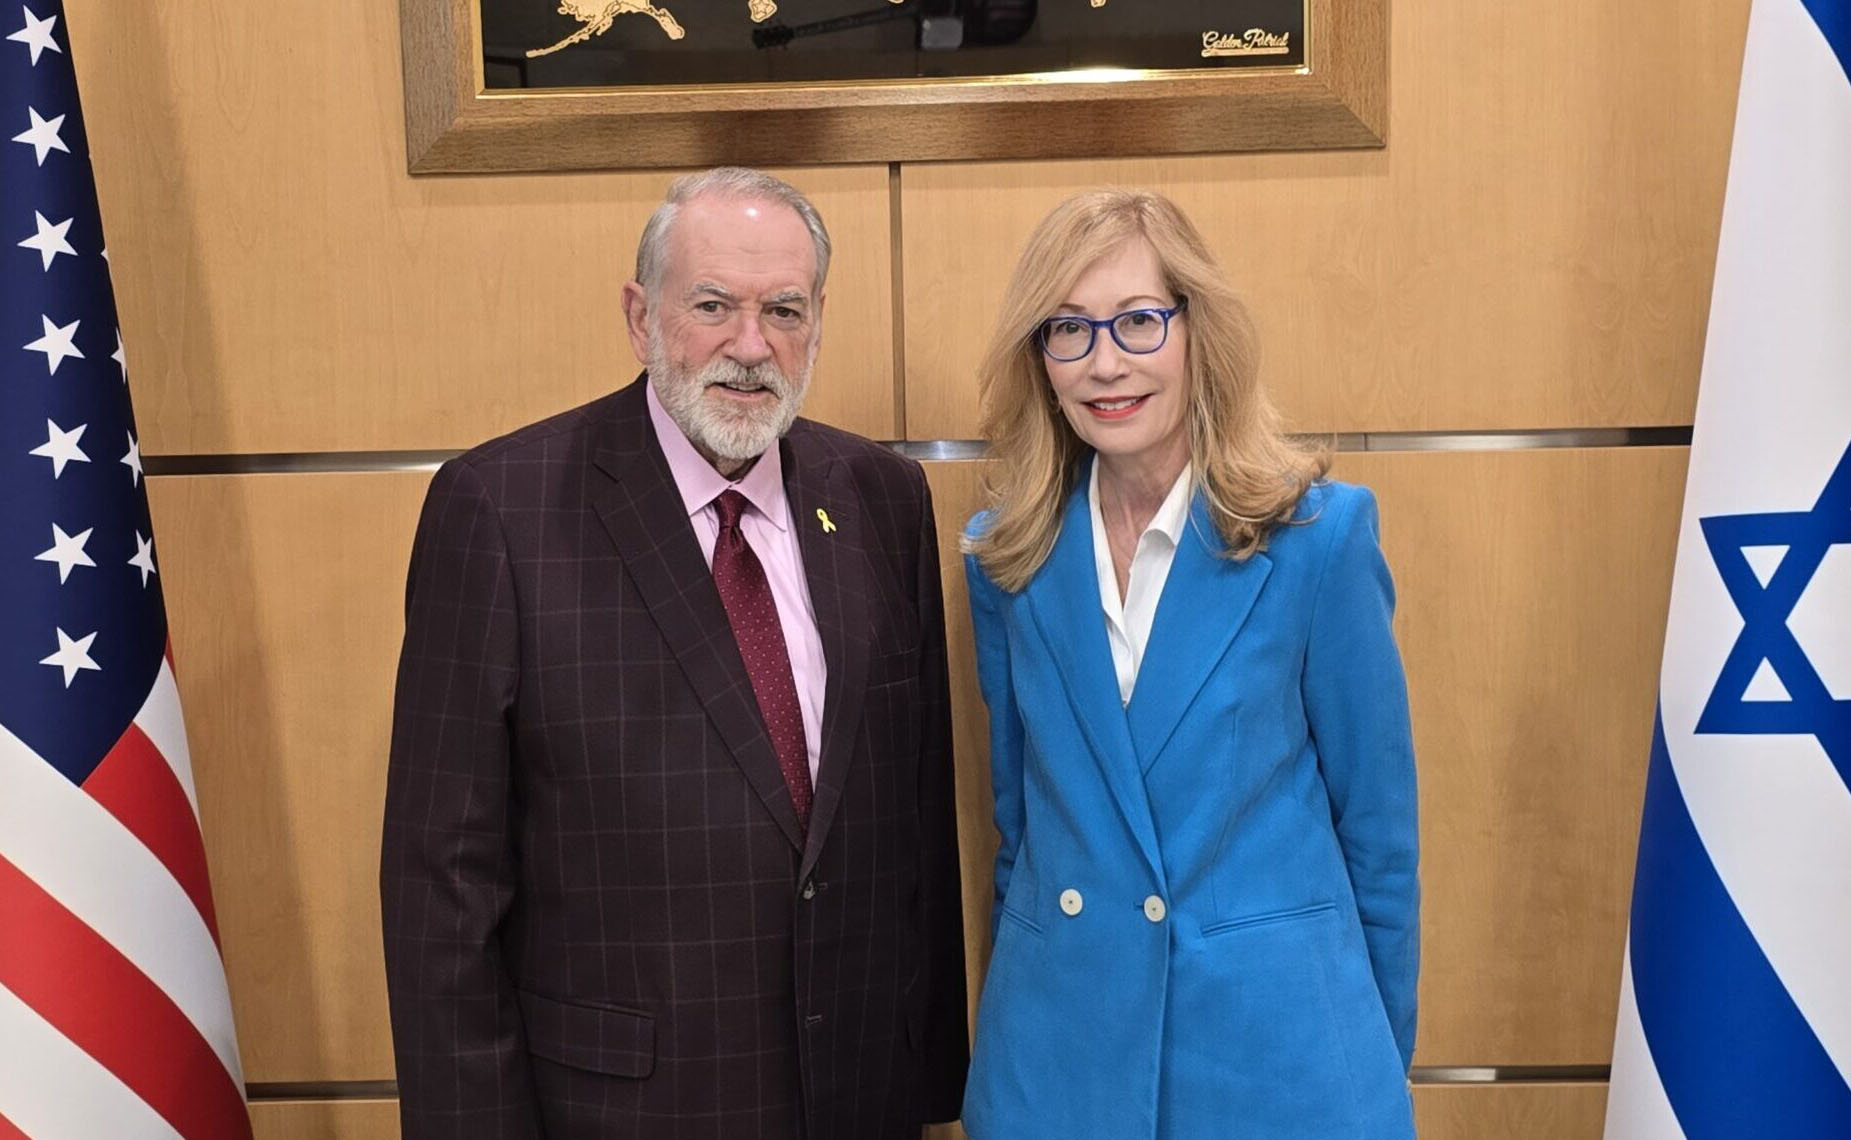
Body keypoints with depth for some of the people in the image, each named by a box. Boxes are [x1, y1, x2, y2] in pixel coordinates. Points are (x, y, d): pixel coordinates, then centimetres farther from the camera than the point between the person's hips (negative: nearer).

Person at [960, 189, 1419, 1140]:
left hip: (1278, 1044, -2)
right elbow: (1017, 816, 8)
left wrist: (1381, 1057, 3)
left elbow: (1377, 822, -4)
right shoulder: (1008, 554, -2)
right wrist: (1027, 1002, 14)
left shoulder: (1319, 534, -11)